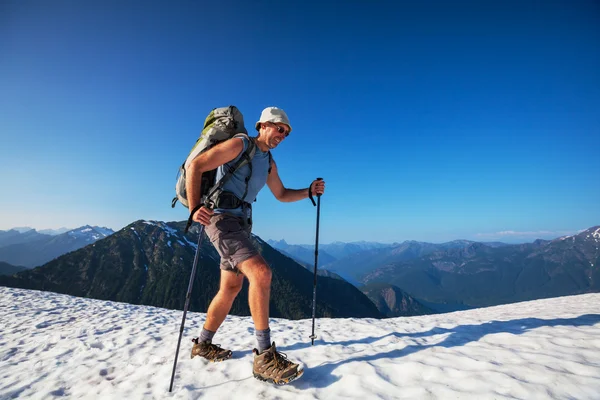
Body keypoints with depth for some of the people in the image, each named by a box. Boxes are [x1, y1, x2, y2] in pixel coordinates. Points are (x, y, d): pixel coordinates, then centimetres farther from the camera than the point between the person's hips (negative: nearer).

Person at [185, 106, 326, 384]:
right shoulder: (239, 145, -7)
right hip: (220, 218, -9)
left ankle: (203, 344, 33)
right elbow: (196, 166, -12)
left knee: (231, 288, 14)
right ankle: (265, 356, -14)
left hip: (241, 223, 9)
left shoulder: (269, 162, 16)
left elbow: (281, 194, 24)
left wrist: (309, 191, 8)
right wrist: (194, 208, -21)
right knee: (261, 272, -24)